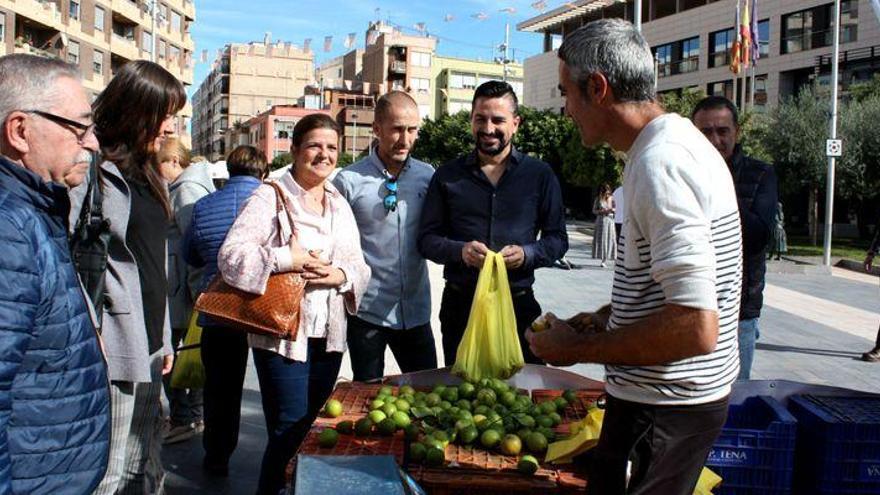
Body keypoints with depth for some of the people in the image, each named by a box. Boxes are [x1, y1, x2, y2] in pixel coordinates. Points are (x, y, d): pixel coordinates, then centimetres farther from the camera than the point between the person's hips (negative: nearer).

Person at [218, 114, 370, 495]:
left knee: (314, 431, 18)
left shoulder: (340, 204, 13)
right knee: (289, 434, -2)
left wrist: (341, 275, -8)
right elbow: (231, 255, -16)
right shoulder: (270, 196, -7)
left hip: (329, 335, 6)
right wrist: (288, 259, -22)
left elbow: (360, 266, 13)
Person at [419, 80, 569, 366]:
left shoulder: (540, 175, 5)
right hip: (460, 306, 1)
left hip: (519, 303, 0)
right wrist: (460, 251, -15)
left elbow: (558, 238, 5)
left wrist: (526, 254, -15)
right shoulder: (448, 176, 7)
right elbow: (427, 238, 5)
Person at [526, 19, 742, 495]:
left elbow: (695, 327, -29)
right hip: (686, 396, 10)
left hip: (663, 410, -10)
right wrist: (606, 318, 14)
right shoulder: (682, 143, 10)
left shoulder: (659, 165, -23)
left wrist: (579, 349, -18)